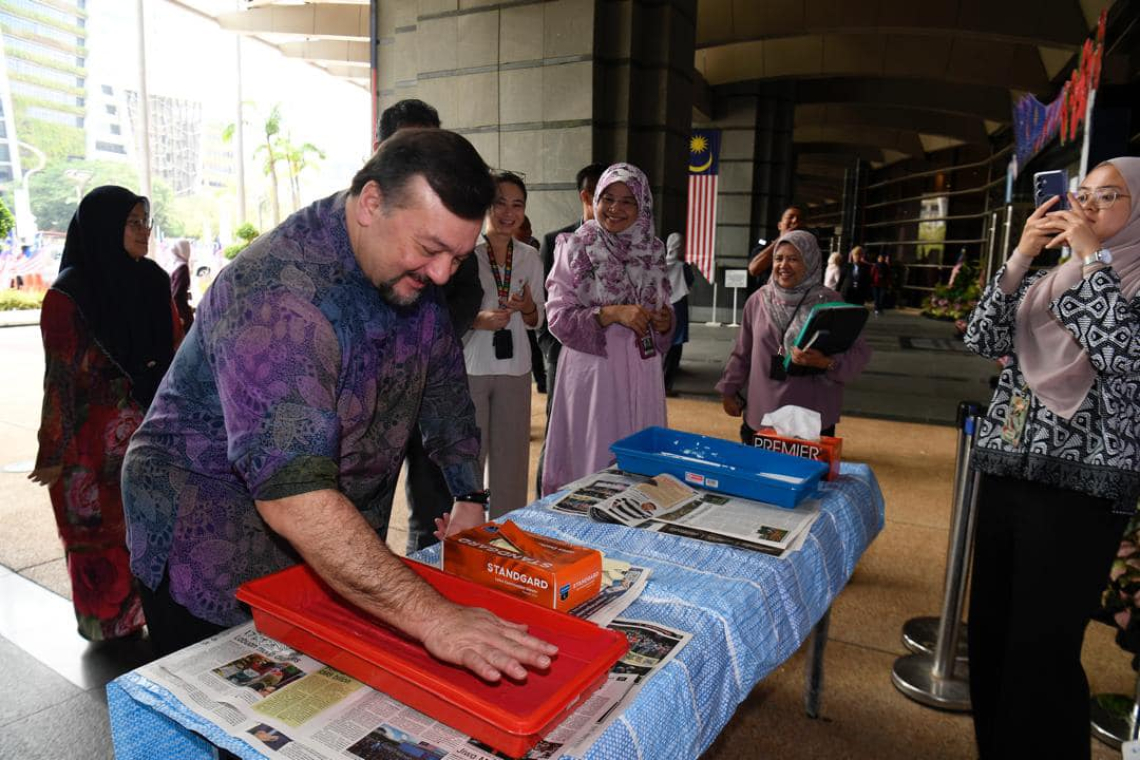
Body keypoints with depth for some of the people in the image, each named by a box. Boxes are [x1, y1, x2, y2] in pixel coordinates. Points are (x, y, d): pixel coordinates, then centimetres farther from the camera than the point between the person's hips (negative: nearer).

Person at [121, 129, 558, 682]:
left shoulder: (414, 277, -7)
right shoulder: (277, 295, -32)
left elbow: (443, 384, 7)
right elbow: (292, 496, -41)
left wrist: (469, 497, -2)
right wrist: (431, 616, -43)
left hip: (340, 554, 7)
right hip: (215, 566, -6)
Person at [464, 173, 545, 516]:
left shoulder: (529, 257, 9)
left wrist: (528, 309, -7)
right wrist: (477, 320, -20)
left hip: (515, 369, 4)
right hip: (468, 368, -4)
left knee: (511, 457, 9)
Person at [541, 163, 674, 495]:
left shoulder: (652, 251, 8)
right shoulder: (574, 249, -3)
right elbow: (558, 316, -9)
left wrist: (665, 321, -5)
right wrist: (611, 313, -20)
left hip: (641, 372, 4)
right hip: (592, 371, -4)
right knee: (591, 458, 2)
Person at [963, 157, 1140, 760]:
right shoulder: (1045, 281, 14)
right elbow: (981, 340, 3)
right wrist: (1021, 256, -3)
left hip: (1079, 486, -5)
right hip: (1006, 471, 6)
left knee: (1042, 644, -2)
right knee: (988, 627, 12)